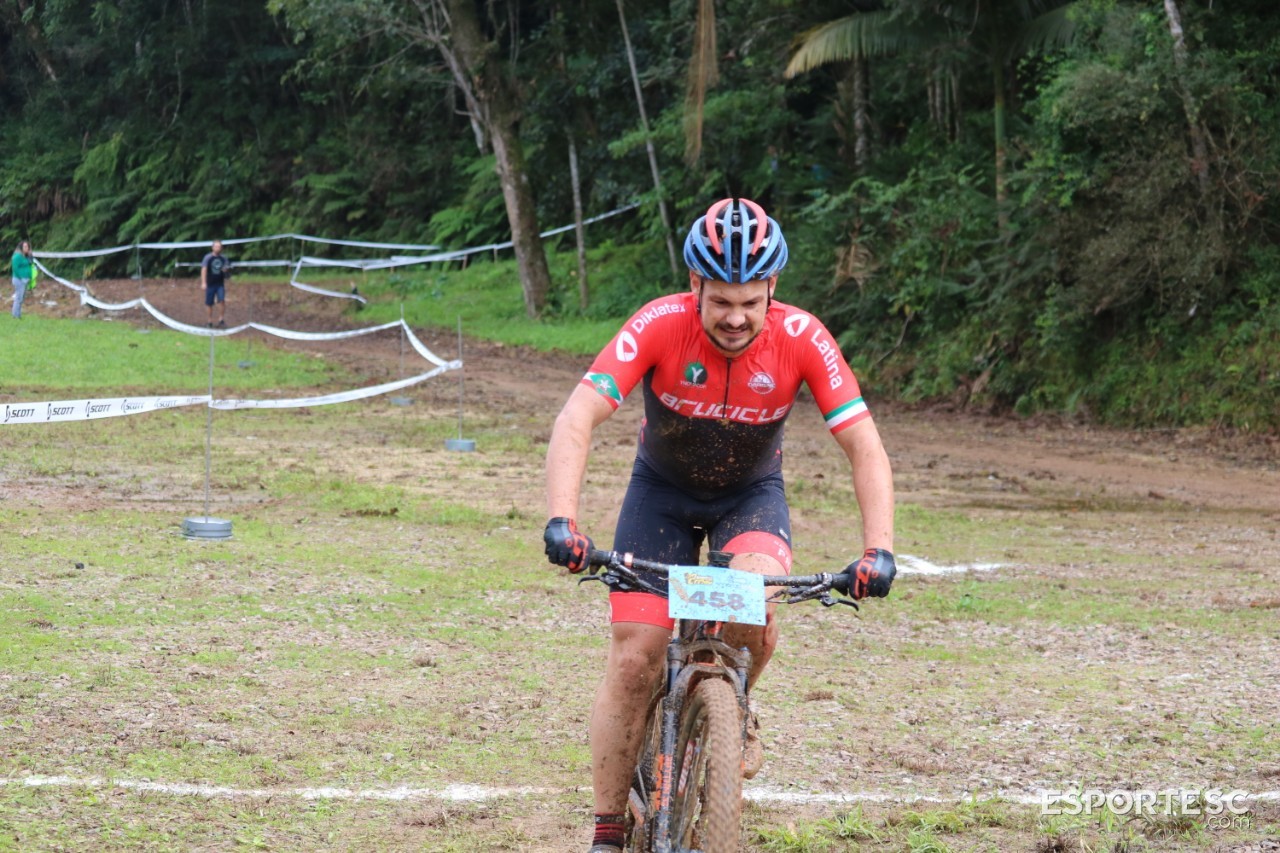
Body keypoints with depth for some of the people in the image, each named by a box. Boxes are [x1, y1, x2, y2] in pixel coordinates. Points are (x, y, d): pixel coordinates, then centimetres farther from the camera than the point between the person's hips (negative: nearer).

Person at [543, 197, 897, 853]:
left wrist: (877, 550, -36)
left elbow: (864, 447, -23)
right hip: (662, 490, 0)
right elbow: (577, 418, -36)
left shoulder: (800, 338, -26)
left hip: (751, 491, 0)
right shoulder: (661, 326, -29)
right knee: (633, 659, -10)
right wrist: (561, 521, -50)